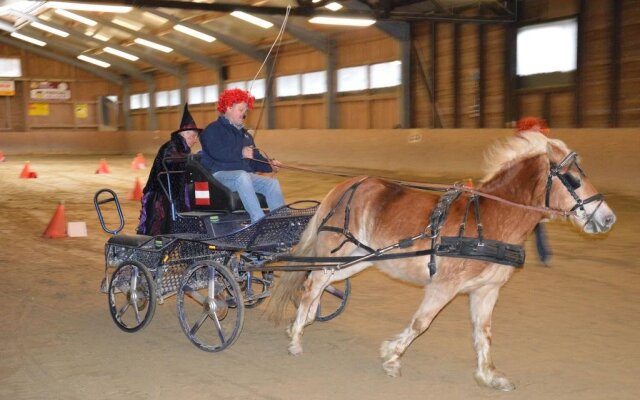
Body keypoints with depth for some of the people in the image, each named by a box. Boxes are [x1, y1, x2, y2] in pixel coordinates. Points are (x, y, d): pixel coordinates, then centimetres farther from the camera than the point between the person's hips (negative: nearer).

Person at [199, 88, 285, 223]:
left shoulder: (244, 134, 27)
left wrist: (269, 165, 1)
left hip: (244, 174, 7)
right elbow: (217, 153, -17)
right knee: (243, 176, -39)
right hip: (220, 174, -7)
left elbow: (254, 158, 21)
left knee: (272, 183, -16)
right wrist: (240, 153, -19)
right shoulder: (213, 130, 1)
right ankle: (259, 222, -45)